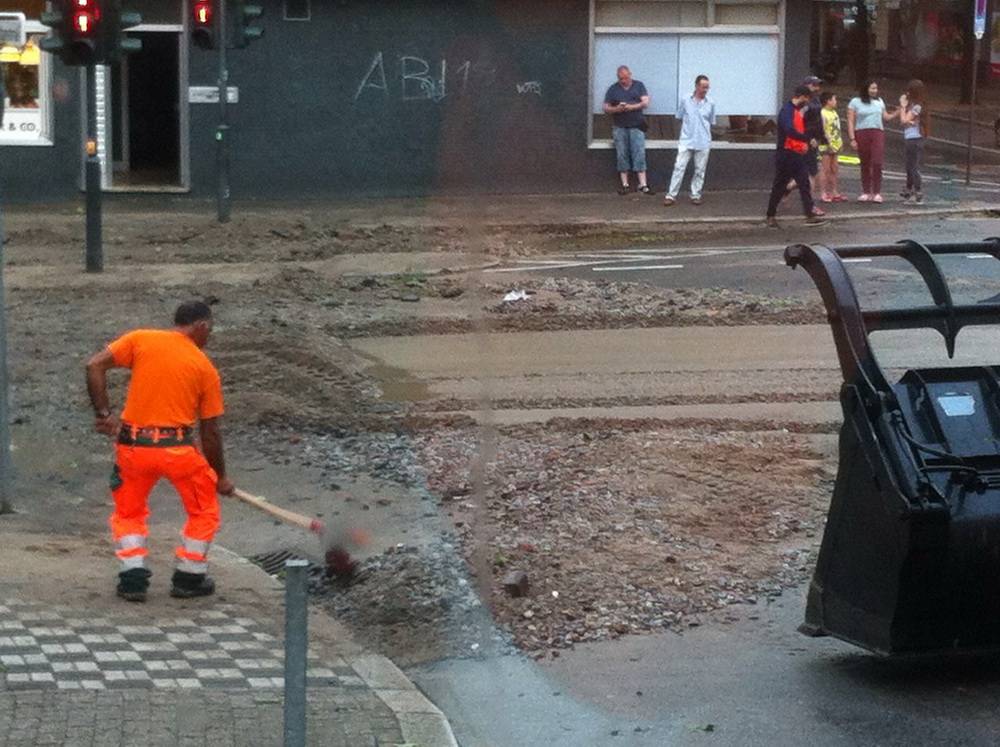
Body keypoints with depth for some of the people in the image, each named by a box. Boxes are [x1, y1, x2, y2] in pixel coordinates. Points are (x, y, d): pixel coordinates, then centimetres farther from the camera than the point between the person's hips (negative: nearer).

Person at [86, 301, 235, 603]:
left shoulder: (141, 339, 5)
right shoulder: (205, 368, 3)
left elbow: (94, 366, -6)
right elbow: (210, 432, 7)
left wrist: (104, 413, -2)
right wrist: (220, 477, 18)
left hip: (133, 445, 2)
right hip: (178, 449, -2)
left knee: (128, 513, 23)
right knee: (204, 510, 21)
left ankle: (133, 578, 12)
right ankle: (189, 578, 23)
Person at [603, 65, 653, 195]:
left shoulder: (639, 86, 8)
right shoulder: (613, 89, 10)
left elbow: (645, 102, -1)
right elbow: (606, 108, 8)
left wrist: (632, 107, -17)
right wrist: (616, 109, -13)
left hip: (636, 126, -1)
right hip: (620, 127, 1)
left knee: (639, 154, -8)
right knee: (622, 155, 0)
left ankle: (643, 185, -11)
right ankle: (624, 184, 5)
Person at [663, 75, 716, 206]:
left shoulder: (710, 104, 0)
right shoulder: (685, 100, -3)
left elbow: (711, 123, 10)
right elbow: (680, 118, 9)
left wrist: (703, 133, 8)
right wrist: (687, 129, 8)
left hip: (703, 142, 1)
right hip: (686, 141, -1)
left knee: (700, 170, 7)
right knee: (679, 167, -5)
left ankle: (696, 195, 18)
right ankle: (671, 195, -3)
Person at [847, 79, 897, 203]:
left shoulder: (879, 101, 15)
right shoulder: (855, 102, 3)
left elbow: (886, 117, 22)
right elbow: (851, 121, 0)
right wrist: (852, 139, -8)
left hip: (877, 133, 1)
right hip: (861, 134, -1)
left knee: (877, 163, -12)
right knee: (865, 165, 3)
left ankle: (877, 193, -7)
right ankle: (866, 192, 12)